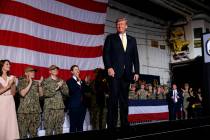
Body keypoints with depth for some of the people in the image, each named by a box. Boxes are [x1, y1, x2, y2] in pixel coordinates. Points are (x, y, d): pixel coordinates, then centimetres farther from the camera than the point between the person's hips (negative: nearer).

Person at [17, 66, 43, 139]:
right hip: (24, 111, -4)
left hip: (36, 110, 4)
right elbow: (22, 93, -13)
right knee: (23, 133, -3)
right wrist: (30, 83, -12)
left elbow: (41, 94, 7)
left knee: (34, 133, 8)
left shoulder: (36, 82, 12)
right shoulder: (21, 82, 2)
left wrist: (39, 84, -4)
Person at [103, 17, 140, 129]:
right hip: (114, 72, -3)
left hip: (127, 73, 3)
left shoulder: (132, 40, 19)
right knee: (114, 98, -7)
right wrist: (109, 67, -12)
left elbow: (135, 57, 14)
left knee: (124, 98, 4)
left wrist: (136, 72, 4)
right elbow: (106, 54, 1)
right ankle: (111, 125, -3)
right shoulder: (110, 38, 11)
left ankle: (124, 124, 9)